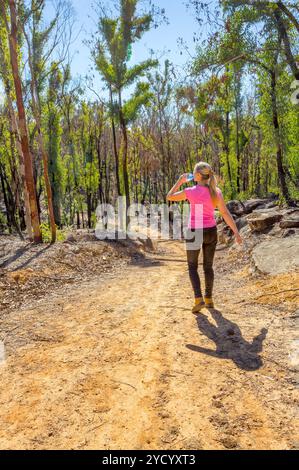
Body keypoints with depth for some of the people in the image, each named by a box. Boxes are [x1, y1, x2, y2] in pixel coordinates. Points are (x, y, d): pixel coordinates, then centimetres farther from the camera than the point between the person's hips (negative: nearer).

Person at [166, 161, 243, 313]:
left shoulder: (190, 191, -15)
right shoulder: (216, 191, -5)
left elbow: (169, 197, -1)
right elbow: (225, 213, -8)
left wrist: (180, 181, 7)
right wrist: (236, 233, -6)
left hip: (194, 233, -4)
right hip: (211, 232, 4)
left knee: (192, 267, 12)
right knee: (208, 266, 18)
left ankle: (198, 298, -3)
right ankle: (209, 299, 23)